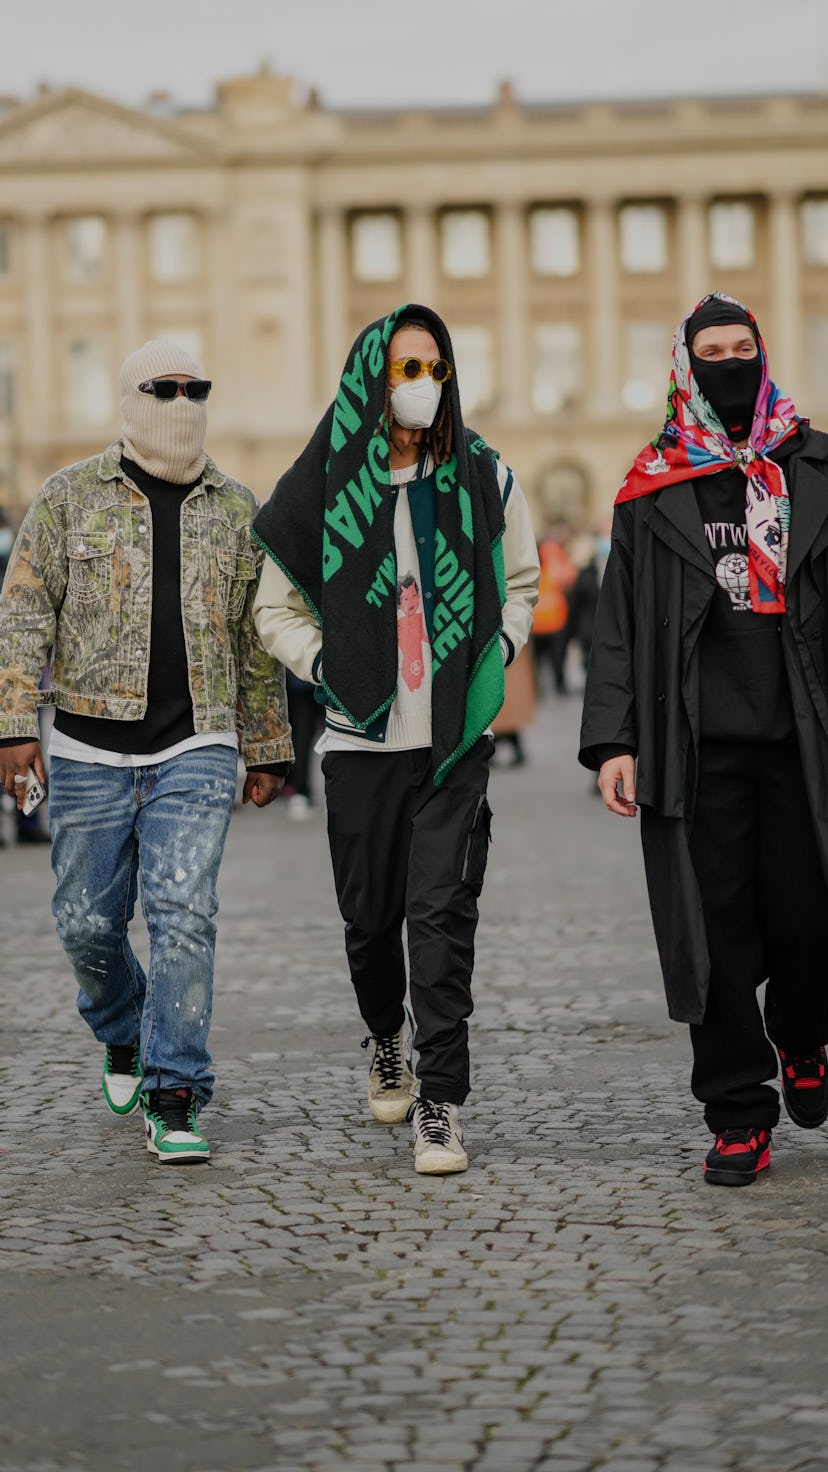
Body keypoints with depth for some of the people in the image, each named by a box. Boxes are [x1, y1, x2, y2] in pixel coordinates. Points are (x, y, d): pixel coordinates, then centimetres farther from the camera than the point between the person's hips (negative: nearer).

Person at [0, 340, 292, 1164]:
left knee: (183, 914, -13)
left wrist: (267, 752, 15)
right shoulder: (71, 497, 2)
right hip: (89, 752, 0)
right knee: (88, 922, 7)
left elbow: (256, 640, 14)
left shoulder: (236, 509, 8)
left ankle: (173, 1104, -8)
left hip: (194, 749, 0)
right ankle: (122, 1032, 39)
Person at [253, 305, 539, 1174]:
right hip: (363, 736, 0)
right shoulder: (324, 487, -1)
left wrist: (498, 650, 5)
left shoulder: (483, 480, 4)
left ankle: (439, 1103, -6)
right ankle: (386, 1039, 39)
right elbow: (277, 608, 9)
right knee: (371, 916, 8)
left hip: (458, 738, 0)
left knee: (443, 912, -10)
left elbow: (520, 581, 20)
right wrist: (326, 663, -4)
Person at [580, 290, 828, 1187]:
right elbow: (619, 624, 8)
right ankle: (737, 1112, 8)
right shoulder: (654, 489, 10)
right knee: (713, 929, -1)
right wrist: (612, 742, -1)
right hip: (695, 744, 0)